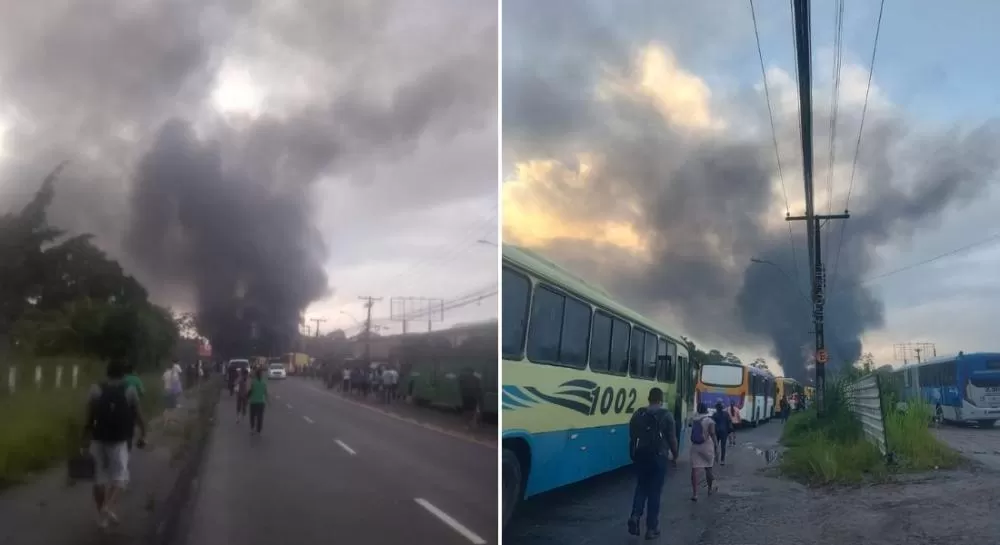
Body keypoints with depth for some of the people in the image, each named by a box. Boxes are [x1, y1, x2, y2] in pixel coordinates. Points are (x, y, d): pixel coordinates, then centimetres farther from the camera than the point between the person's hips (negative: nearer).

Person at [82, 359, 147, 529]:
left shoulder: (96, 390, -1)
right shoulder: (130, 390, -2)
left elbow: (89, 416, -2)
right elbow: (138, 415, 1)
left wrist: (86, 437, 6)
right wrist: (143, 435, 12)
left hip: (99, 439, 2)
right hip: (119, 440, -2)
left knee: (100, 477, 11)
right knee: (120, 476, 7)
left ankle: (102, 515, 16)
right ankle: (108, 507, -15)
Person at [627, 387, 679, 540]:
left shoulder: (638, 414, 4)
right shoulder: (666, 415, -5)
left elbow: (632, 437, 8)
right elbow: (672, 438, -3)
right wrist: (675, 455, 12)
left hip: (640, 456, 3)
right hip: (658, 457, -2)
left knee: (641, 487, 17)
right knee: (654, 491, 5)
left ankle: (635, 516, -3)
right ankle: (652, 528, 9)